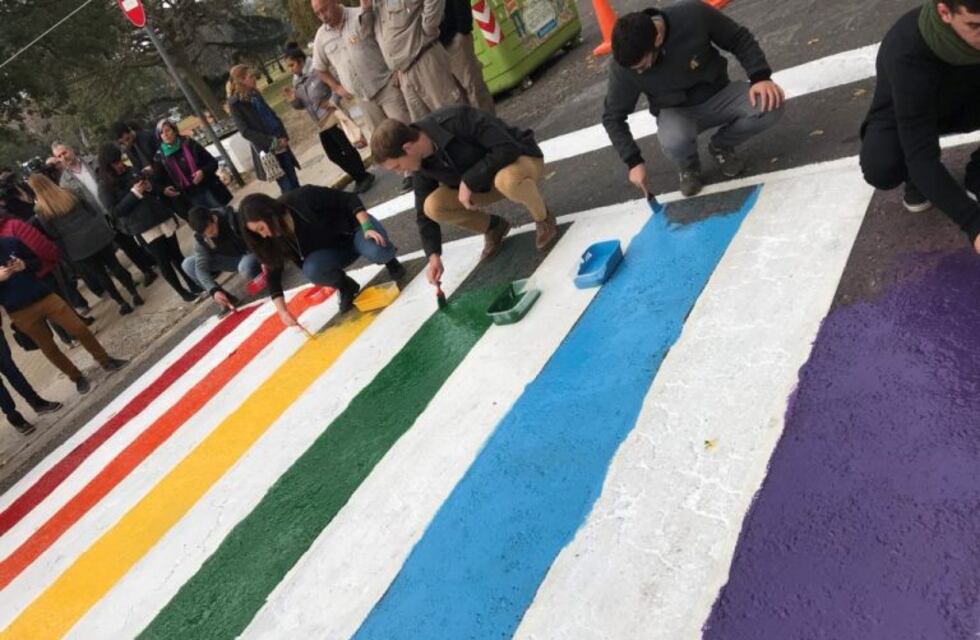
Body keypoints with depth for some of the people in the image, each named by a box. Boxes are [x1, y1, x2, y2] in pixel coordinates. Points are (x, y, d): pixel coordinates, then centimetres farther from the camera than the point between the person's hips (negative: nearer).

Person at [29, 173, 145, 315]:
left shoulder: (42, 211, -7)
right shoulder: (68, 193, 4)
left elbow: (52, 235, -5)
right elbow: (90, 210, 9)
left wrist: (66, 252, 5)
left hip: (77, 246, -3)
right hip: (96, 234, 3)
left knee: (100, 275, 8)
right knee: (114, 265, 12)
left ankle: (123, 304, 12)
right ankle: (135, 294, 13)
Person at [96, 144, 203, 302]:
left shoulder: (132, 172, 11)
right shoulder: (105, 187, -3)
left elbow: (155, 189, 19)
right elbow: (115, 212, -10)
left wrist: (150, 187, -5)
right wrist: (134, 194, -16)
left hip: (162, 217, 5)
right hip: (144, 227, -4)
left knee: (176, 254, 9)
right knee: (163, 261, 0)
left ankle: (194, 284, 18)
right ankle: (183, 292, 10)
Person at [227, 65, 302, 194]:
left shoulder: (255, 93, 9)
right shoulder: (235, 103, -11)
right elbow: (245, 131, -15)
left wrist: (283, 136, -2)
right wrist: (272, 142, -21)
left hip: (279, 144, 6)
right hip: (266, 149, -6)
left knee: (295, 183, 11)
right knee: (288, 188, -3)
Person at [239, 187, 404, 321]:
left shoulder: (304, 199, -28)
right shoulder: (275, 239, -14)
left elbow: (350, 200, -24)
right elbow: (273, 274, -7)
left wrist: (367, 227, -35)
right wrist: (282, 310, -17)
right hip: (335, 249, 4)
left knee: (377, 251, -38)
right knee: (311, 270, -30)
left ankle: (389, 259, 0)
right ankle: (346, 287, 0)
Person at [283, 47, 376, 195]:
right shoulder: (296, 81, 10)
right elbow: (302, 105, 15)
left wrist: (334, 100, -24)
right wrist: (293, 100, -6)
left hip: (333, 116, -8)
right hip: (322, 124, 8)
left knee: (347, 149, -4)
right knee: (334, 155, 10)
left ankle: (363, 177, 13)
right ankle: (360, 178, 22)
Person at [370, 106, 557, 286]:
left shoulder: (457, 120, -32)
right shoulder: (422, 164, -11)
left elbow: (507, 148, -35)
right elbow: (423, 212, -4)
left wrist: (468, 181, -31)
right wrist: (434, 255, -14)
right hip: (485, 182, 6)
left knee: (507, 179, -43)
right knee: (433, 207, -16)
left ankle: (543, 218, -10)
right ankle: (494, 228, 9)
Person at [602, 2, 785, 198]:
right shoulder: (624, 64, -23)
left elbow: (739, 38, -9)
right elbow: (613, 117, -10)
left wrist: (760, 76, -23)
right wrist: (634, 162, -16)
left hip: (718, 95, 2)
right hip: (676, 111, -1)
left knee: (770, 105, -26)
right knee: (675, 141, -38)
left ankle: (721, 146, 5)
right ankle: (688, 167, 2)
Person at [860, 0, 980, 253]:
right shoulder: (908, 53, -39)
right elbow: (921, 155, -42)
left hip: (960, 104, 4)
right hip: (902, 118, -3)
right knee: (880, 169, -35)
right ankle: (919, 177, 1)